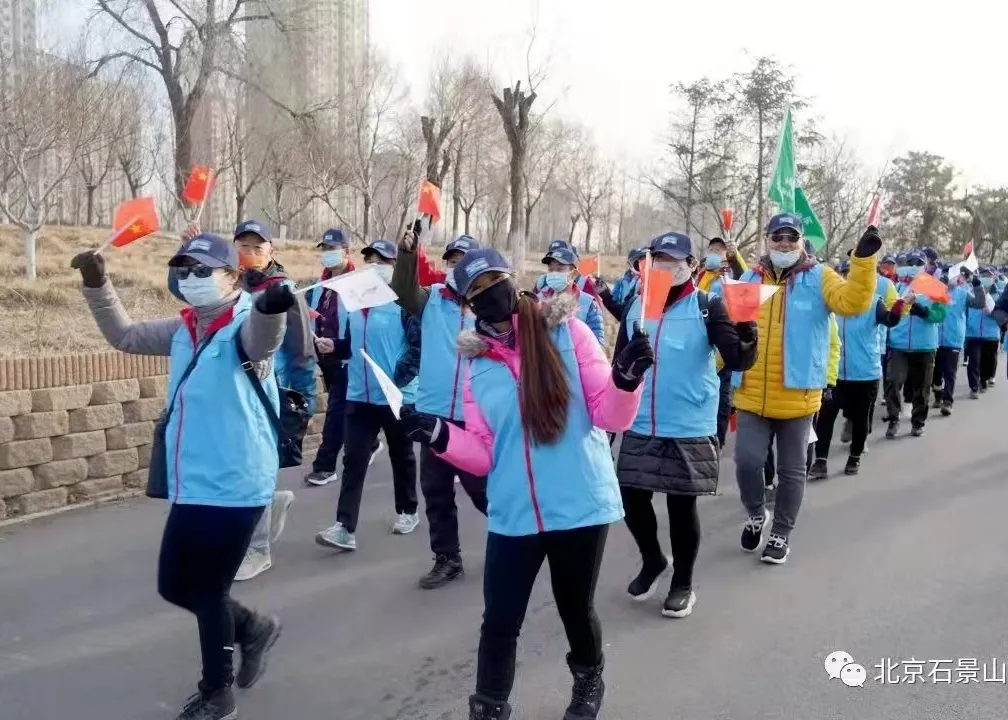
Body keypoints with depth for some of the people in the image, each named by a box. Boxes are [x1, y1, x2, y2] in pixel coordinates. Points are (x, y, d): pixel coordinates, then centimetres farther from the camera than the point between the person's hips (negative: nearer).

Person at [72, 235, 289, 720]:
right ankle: (254, 629, 41)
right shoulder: (183, 330, 8)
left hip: (234, 488, -7)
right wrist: (96, 285, 9)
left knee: (208, 591, 6)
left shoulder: (245, 325, -14)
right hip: (190, 488, 8)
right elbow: (124, 336, 21)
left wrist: (271, 307, -60)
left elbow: (263, 338, -38)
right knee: (175, 586, 16)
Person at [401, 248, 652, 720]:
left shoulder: (567, 331, -6)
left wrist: (626, 379, -26)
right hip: (513, 516, 2)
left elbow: (611, 417, -7)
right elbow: (483, 454, 3)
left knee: (576, 609, 17)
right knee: (499, 621, 7)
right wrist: (439, 436, -13)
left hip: (581, 506, -2)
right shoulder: (477, 363, 4)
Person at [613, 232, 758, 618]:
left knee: (681, 504, 6)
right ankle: (652, 561, 38)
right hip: (639, 427, 4)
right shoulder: (636, 307, 5)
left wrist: (747, 339, -39)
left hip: (689, 428, -4)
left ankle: (683, 582, 27)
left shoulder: (708, 306, -7)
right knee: (632, 499, 10)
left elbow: (736, 360, -17)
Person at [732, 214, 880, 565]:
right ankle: (756, 515, 27)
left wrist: (864, 260, -30)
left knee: (792, 469, 9)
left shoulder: (818, 278, -1)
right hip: (752, 395, 2)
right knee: (747, 460, -2)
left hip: (797, 396, -2)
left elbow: (853, 302, -18)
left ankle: (781, 534, 26)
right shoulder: (749, 279, 7)